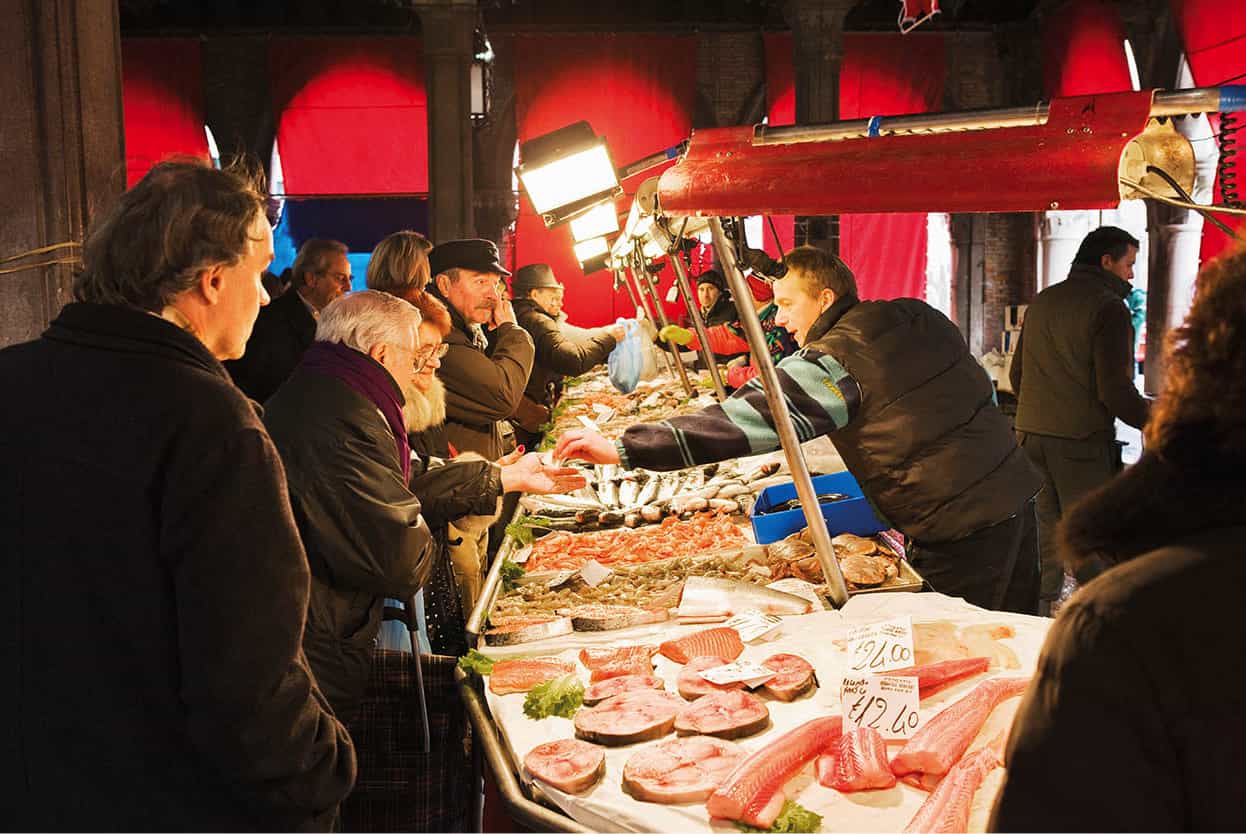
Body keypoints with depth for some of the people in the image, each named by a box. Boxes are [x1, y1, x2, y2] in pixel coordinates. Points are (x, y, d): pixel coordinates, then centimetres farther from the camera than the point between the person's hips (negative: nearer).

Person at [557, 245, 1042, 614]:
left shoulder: (832, 361, -16)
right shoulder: (918, 315, 9)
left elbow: (739, 421, -25)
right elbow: (984, 389, 17)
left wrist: (623, 449, -25)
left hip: (958, 527, -9)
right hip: (1016, 493, 9)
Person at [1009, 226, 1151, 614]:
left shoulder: (1041, 301, 12)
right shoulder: (1108, 308, -12)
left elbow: (1016, 375, 19)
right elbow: (1115, 390, -17)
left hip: (1031, 435, 7)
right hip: (1082, 441, -7)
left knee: (1045, 534, 16)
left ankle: (1037, 612, 24)